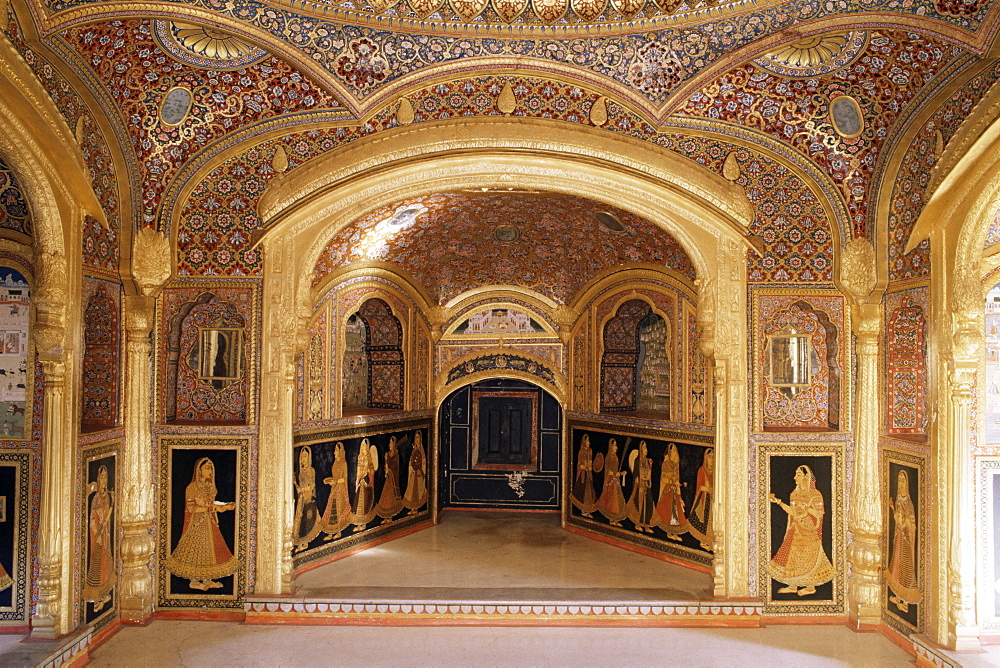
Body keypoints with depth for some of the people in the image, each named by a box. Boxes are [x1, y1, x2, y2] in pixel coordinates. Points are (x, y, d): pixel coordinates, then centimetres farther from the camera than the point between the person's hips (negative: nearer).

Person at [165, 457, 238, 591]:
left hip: (209, 523, 7)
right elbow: (191, 509, -15)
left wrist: (226, 506, -1)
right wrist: (212, 508, -20)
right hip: (197, 523, -7)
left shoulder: (210, 486, 11)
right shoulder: (192, 487, -11)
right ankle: (194, 581, 9)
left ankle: (207, 580, 14)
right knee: (196, 548, -2)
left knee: (209, 548, 6)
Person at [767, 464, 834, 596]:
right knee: (792, 555, 7)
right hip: (796, 530, 7)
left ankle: (811, 587, 14)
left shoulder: (815, 494, -11)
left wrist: (805, 508, -22)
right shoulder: (795, 494, 10)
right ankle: (793, 586, 16)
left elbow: (820, 513, -13)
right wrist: (778, 502, 8)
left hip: (808, 531, -7)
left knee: (809, 556, 1)